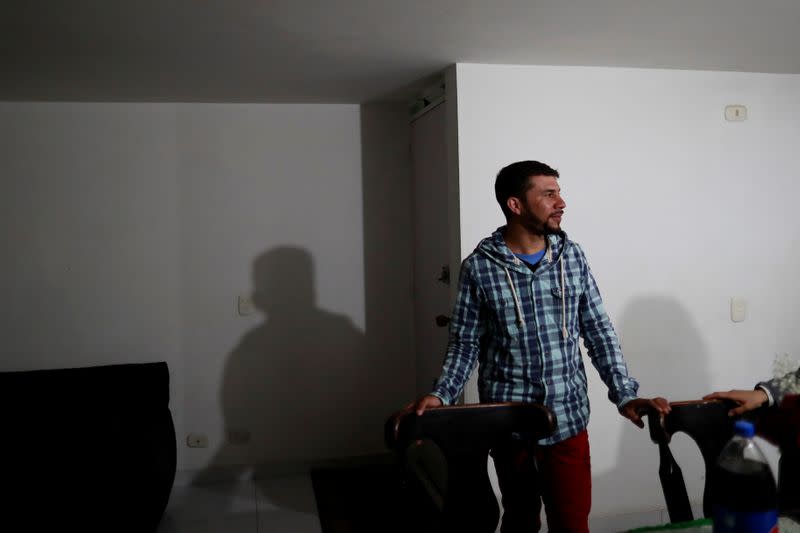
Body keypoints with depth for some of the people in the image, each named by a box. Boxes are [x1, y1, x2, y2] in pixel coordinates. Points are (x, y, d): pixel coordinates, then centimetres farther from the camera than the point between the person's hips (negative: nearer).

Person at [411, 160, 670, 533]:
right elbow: (465, 343, -1)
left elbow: (599, 332, 5)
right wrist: (441, 396, -15)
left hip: (568, 418, 2)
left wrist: (625, 395, -4)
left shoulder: (572, 257, 2)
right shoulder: (479, 267, -7)